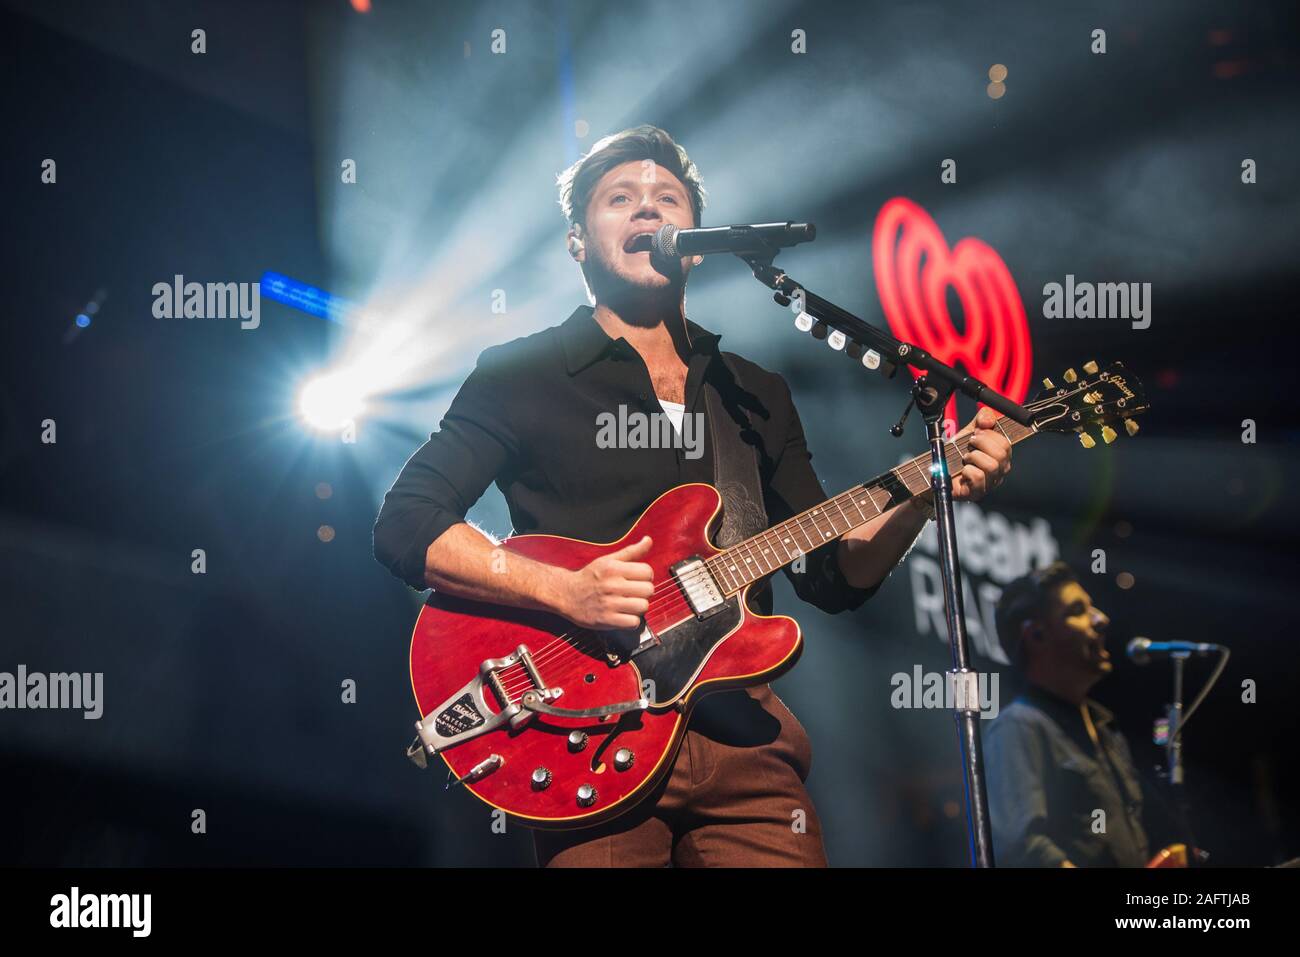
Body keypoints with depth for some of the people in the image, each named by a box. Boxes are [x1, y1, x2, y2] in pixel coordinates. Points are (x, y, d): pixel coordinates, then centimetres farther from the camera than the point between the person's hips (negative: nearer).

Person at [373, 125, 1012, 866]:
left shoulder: (757, 394, 18)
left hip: (745, 734, 4)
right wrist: (563, 590, -18)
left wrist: (925, 494, -2)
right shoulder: (522, 375, 4)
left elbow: (834, 576, 15)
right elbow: (406, 524, -5)